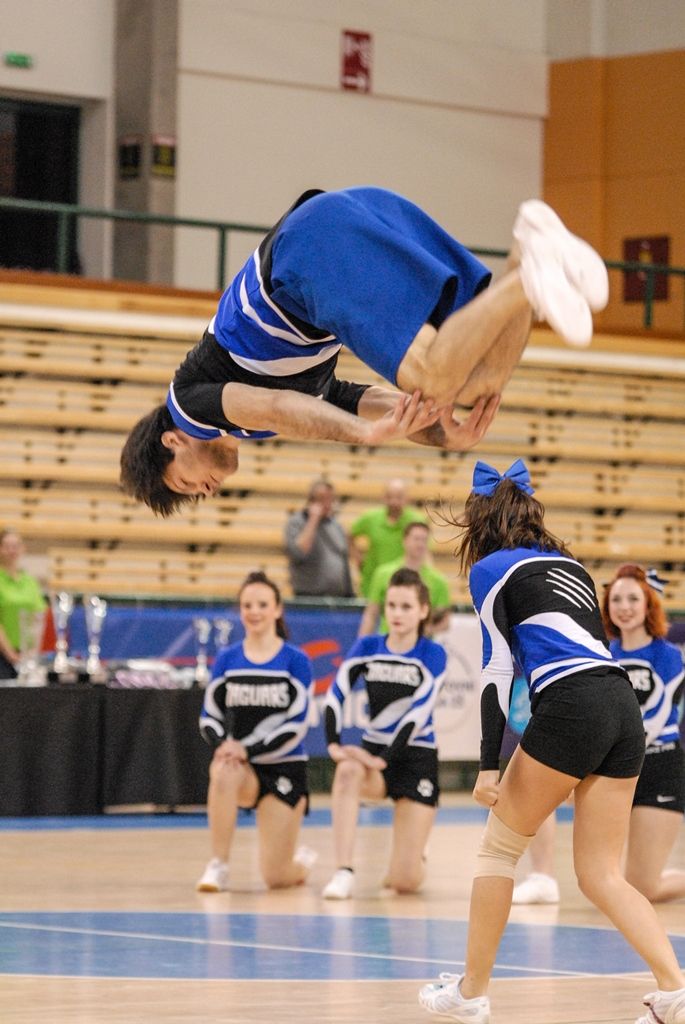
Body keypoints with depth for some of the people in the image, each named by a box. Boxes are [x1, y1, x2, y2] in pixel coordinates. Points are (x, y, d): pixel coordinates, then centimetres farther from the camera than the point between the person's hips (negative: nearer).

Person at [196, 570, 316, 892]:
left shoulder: (295, 661, -6)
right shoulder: (226, 659, 3)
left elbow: (296, 726, -11)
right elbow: (209, 717, 3)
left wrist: (248, 750, -22)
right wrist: (223, 745, -19)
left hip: (284, 768, -2)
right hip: (242, 767, 2)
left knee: (276, 878, -4)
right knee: (223, 772, -38)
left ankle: (301, 861, 35)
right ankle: (218, 866, -26)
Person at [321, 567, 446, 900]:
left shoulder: (433, 655, -7)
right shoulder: (367, 648, 2)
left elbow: (418, 714, -18)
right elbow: (336, 694, -8)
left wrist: (384, 760, -29)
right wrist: (334, 744, -26)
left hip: (416, 759, -3)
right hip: (375, 750, 3)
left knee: (405, 882, -10)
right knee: (348, 770, -38)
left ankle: (412, 861, 30)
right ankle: (344, 872, -34)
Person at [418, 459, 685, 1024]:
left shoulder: (491, 569, 7)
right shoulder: (569, 562, 27)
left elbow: (497, 667, -2)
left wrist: (490, 764, -5)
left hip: (569, 705, -6)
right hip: (623, 703, 6)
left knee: (500, 846, 11)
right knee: (602, 876, 7)